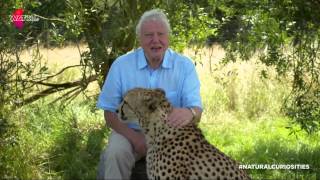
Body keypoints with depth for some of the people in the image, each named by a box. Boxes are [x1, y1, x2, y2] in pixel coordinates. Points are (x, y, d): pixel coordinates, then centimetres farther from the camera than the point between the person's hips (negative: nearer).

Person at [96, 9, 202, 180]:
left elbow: (196, 108, -16)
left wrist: (190, 113, -44)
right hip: (131, 131, 0)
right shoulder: (121, 65, -6)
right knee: (115, 154, -30)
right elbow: (110, 112, -2)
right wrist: (135, 138, -19)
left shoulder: (185, 65, -7)